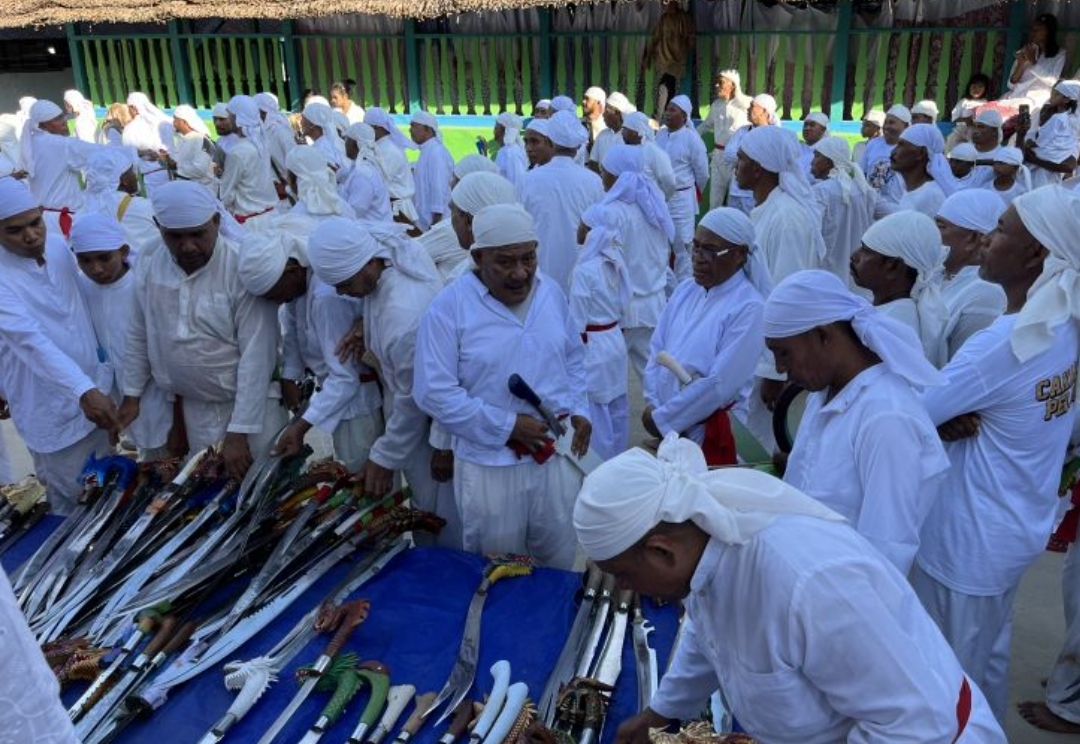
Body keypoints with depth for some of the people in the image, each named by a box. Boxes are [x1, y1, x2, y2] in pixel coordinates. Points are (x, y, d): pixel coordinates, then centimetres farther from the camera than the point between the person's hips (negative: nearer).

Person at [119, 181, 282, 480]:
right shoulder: (148, 267, -5)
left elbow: (257, 355, -22)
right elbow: (139, 336, 11)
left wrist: (239, 432, -22)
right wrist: (131, 394, 14)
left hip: (252, 402, -4)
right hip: (195, 407, 4)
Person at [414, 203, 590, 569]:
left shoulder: (552, 292, 2)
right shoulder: (449, 307, -15)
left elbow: (574, 357, 15)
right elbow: (435, 392, -17)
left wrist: (578, 410, -1)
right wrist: (507, 426, -19)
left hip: (557, 455, 4)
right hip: (491, 464, -4)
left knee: (560, 565, 20)